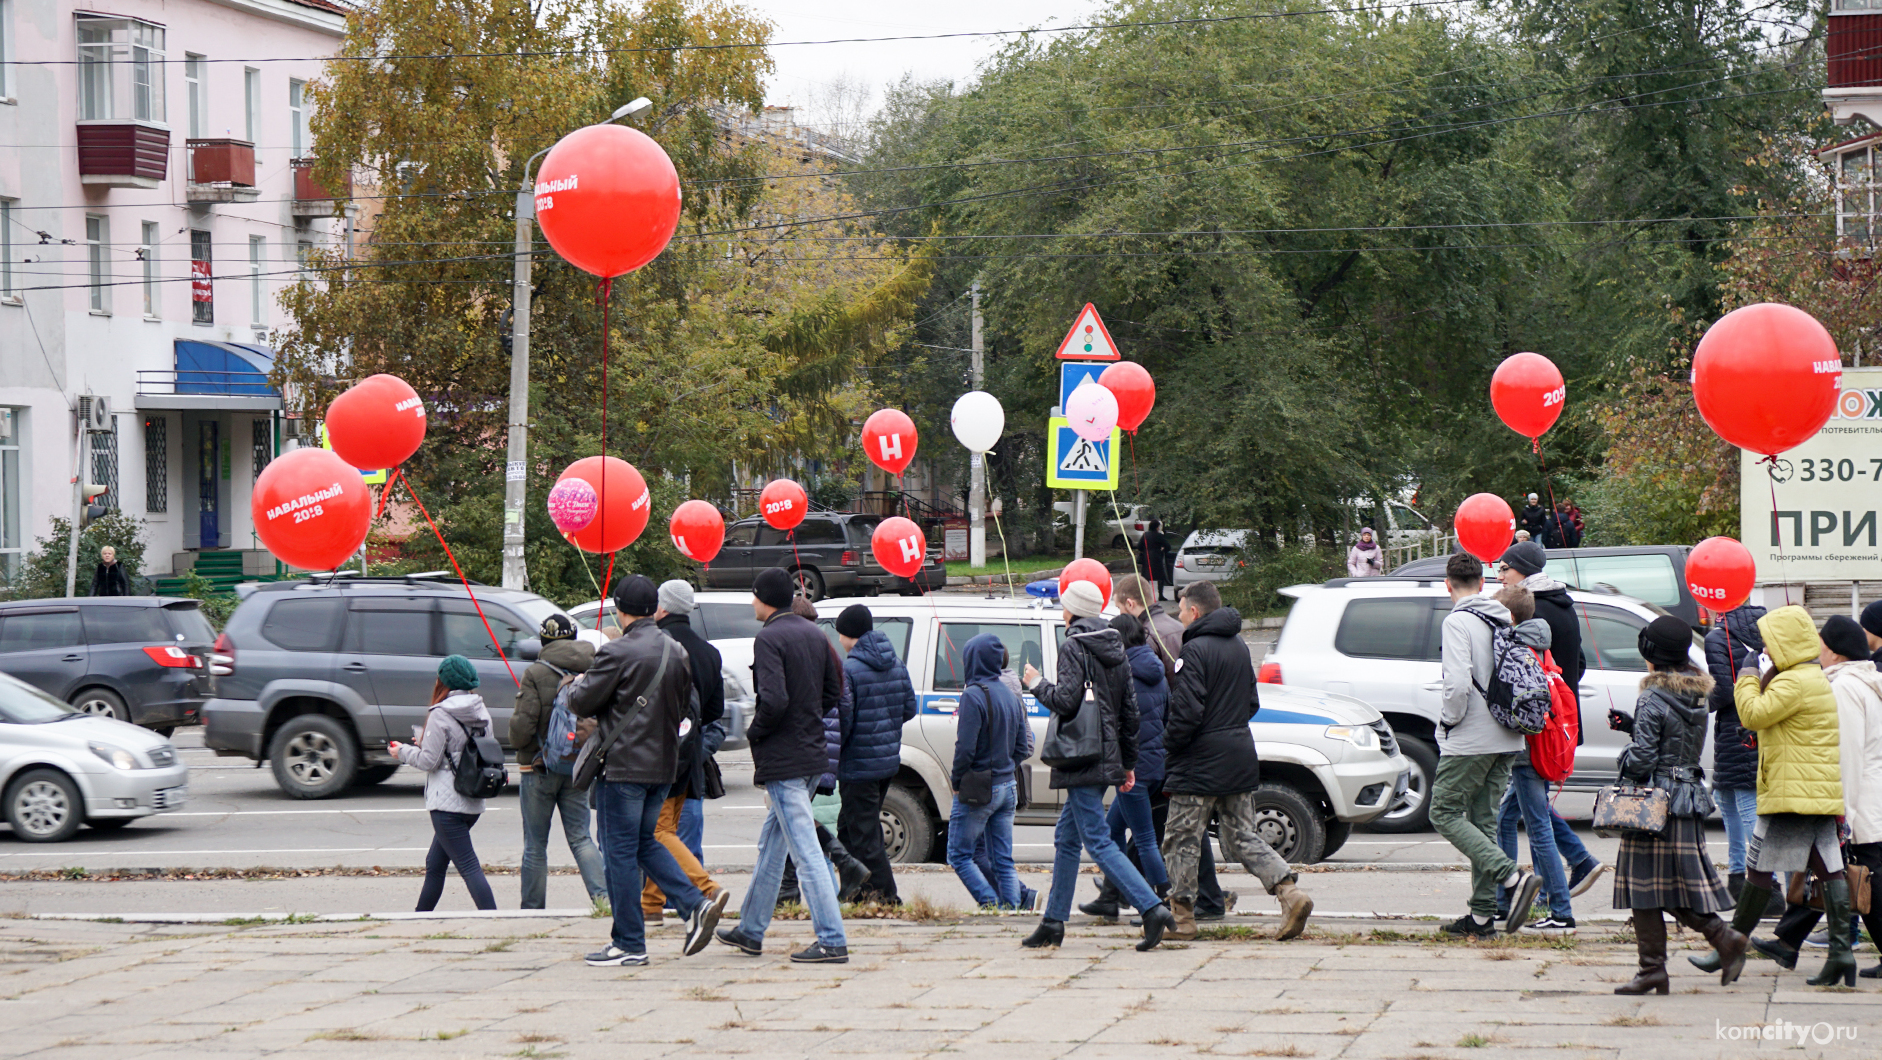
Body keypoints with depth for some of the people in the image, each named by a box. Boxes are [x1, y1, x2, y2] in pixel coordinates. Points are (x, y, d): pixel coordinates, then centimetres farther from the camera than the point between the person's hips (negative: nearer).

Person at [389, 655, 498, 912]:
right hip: (473, 802, 8)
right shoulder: (481, 713, 9)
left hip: (447, 804, -8)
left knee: (469, 867, -11)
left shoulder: (441, 715, -13)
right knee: (435, 865, 20)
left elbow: (428, 761, -14)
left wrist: (403, 752, 6)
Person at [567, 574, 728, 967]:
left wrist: (577, 684, 12)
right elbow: (684, 707, 18)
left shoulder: (617, 653, -16)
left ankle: (629, 944, 3)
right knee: (646, 842, 20)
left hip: (623, 767, -7)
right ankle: (696, 905, 4)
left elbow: (581, 703, -10)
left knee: (621, 852, 1)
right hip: (664, 765, 7)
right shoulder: (677, 653, 7)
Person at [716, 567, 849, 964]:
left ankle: (832, 941, -11)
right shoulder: (814, 634, 10)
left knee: (805, 850, -8)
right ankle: (750, 931, 30)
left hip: (782, 759, -9)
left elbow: (774, 701, -25)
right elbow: (834, 694, 14)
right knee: (771, 844, 20)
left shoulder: (769, 639, -15)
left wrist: (754, 733, -8)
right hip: (813, 751, 9)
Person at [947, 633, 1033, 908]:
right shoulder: (1010, 696, 10)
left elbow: (965, 748, -19)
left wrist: (956, 780, -6)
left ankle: (992, 905, -11)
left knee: (959, 855, 1)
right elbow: (1023, 747, 13)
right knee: (1003, 859, 10)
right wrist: (1004, 766, 14)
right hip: (1007, 787, 8)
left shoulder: (973, 695, -15)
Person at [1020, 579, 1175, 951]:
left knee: (1098, 842, -11)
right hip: (1107, 757, 9)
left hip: (1082, 759, -9)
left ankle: (1152, 909, -23)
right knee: (1066, 838, 16)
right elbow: (1130, 710, 15)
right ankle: (1054, 922, 19)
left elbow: (1066, 700, -20)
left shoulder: (1073, 647, -10)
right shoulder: (1114, 648, 14)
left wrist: (1036, 683, -1)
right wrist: (1128, 763, 20)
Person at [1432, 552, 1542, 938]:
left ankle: (1514, 877, -15)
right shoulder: (1506, 619, 9)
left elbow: (1458, 684, -22)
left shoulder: (1458, 622, -13)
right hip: (1507, 738, 8)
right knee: (1484, 820, 11)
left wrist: (1448, 720, -6)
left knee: (1444, 812, 0)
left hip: (1471, 740, -8)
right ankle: (1482, 915, 10)